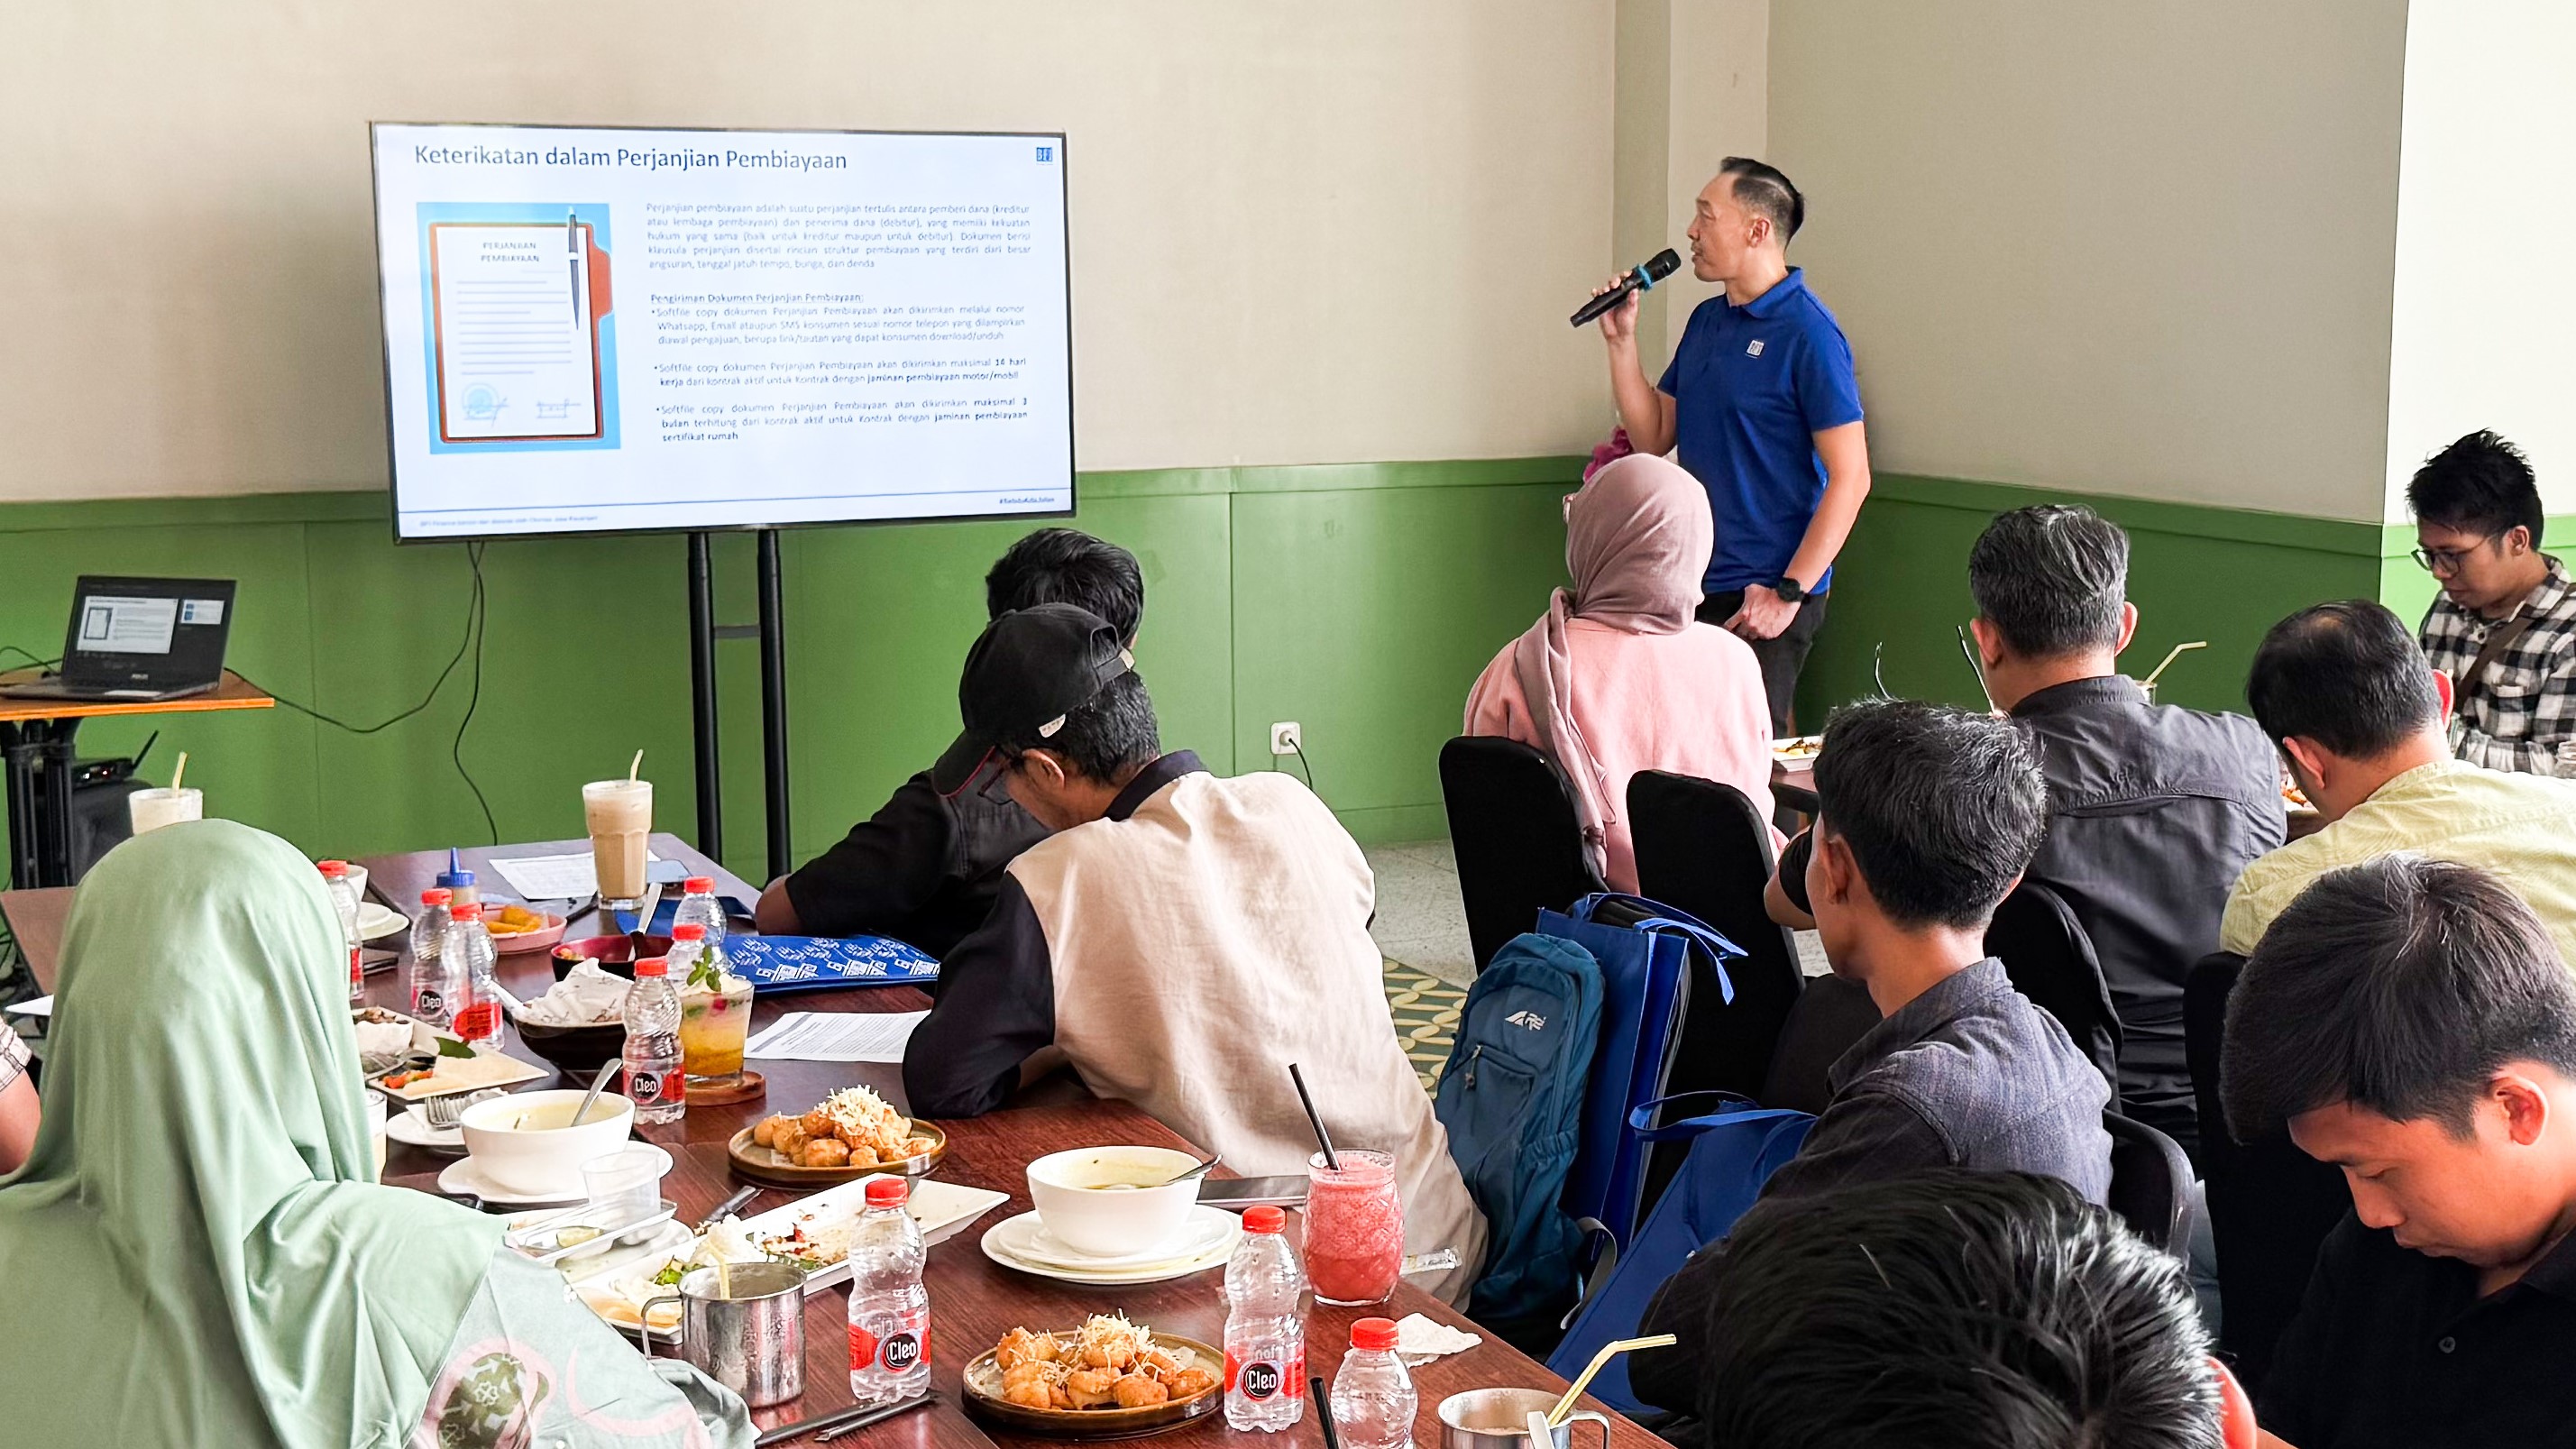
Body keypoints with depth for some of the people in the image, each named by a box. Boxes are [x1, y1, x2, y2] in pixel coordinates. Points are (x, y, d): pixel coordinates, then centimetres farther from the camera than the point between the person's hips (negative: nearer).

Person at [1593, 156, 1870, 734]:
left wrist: (1789, 593, -18)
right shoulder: (1706, 320, 13)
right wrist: (1621, 340, 5)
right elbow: (1653, 437, 15)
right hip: (1692, 586, 7)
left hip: (1764, 594, -7)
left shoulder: (1808, 333, -12)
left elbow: (1850, 478, -16)